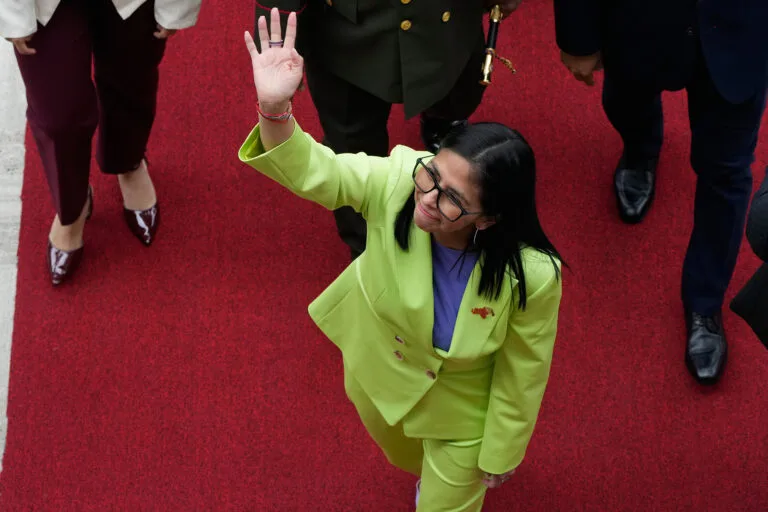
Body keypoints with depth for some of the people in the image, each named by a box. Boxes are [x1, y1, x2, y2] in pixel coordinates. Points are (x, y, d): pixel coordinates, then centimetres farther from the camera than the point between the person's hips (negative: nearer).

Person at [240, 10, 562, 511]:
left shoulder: (531, 276, -39)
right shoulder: (397, 179, -35)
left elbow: (522, 374, -23)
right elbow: (310, 170, -33)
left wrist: (500, 456, -6)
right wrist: (274, 108, -57)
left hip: (460, 407, -4)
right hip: (377, 361, 4)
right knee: (402, 454, 37)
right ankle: (427, 471, 75)